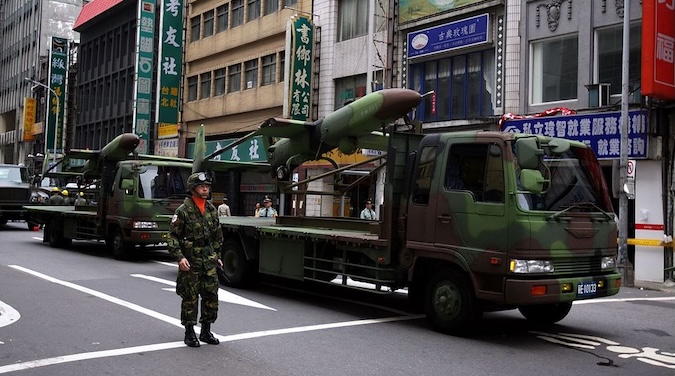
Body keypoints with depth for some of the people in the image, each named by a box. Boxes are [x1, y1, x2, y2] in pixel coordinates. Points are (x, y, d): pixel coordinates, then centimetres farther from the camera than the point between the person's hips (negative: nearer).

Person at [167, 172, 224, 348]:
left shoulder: (212, 209, 10)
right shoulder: (183, 211, -8)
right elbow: (173, 236, -9)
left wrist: (217, 255, 18)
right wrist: (179, 257, -18)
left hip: (209, 261, 6)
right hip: (190, 262, -5)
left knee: (211, 297, 6)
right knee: (190, 298, 1)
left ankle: (206, 331, 20)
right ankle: (189, 333, 13)